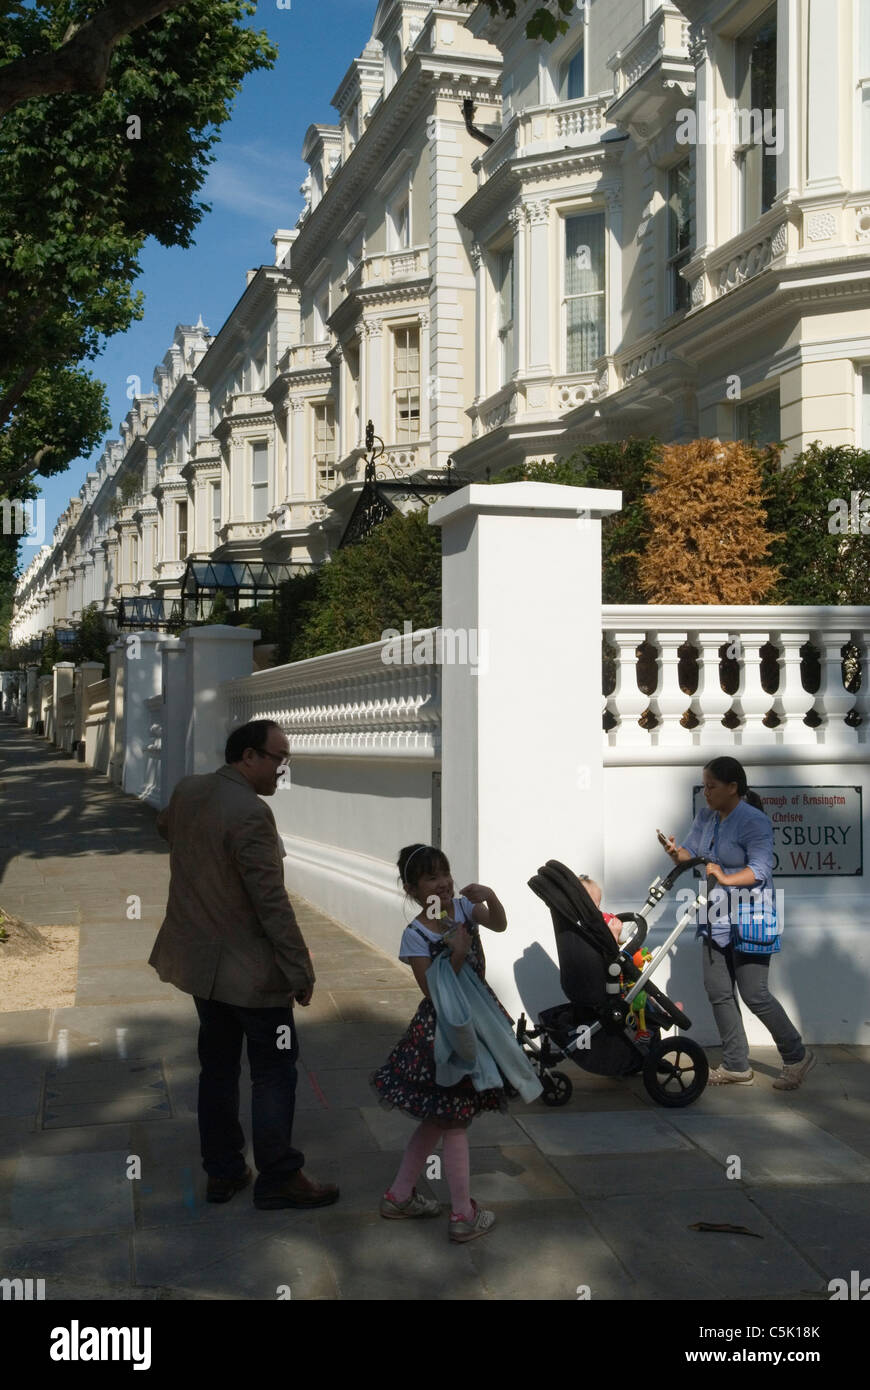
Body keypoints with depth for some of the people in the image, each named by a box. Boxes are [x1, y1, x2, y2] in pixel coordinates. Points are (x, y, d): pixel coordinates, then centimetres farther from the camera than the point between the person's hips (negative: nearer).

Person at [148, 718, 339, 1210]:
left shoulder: (186, 792, 0)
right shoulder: (251, 814, -26)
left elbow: (165, 827, 26)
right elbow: (272, 902, -24)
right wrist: (301, 971, -17)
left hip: (200, 961, 8)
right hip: (250, 969, -8)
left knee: (218, 1067, 18)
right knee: (275, 1071, 6)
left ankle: (223, 1171, 28)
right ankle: (278, 1179, 14)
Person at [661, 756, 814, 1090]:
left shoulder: (754, 821, -16)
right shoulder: (706, 818, 7)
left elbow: (760, 869, -22)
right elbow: (690, 853, 7)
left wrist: (726, 878, -37)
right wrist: (676, 852, -16)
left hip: (749, 919, -8)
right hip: (718, 918, 8)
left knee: (754, 994, -4)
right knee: (718, 991, 9)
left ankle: (796, 1057, 15)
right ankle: (736, 1066, 19)